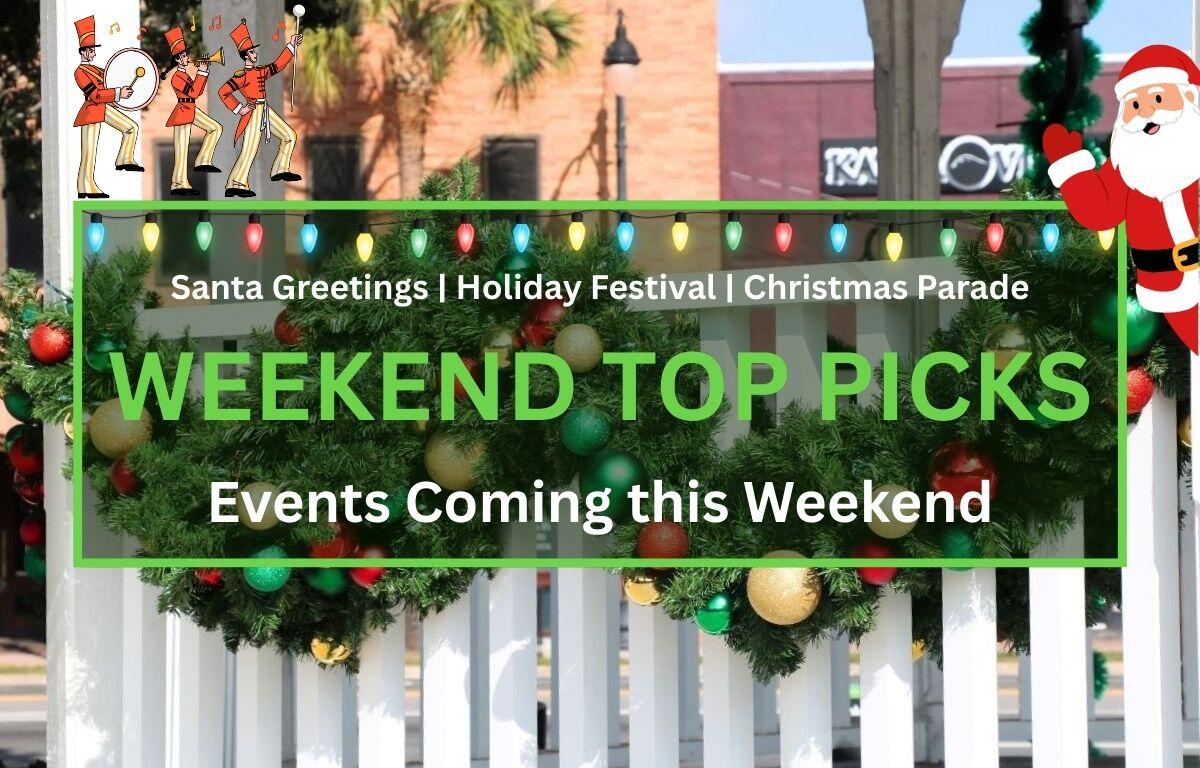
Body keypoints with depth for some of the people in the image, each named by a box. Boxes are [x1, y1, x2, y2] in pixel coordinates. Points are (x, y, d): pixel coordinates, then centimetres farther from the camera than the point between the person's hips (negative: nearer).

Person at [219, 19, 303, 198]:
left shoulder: (260, 72, 11)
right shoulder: (242, 75, -13)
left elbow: (278, 64, 21)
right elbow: (223, 92, -17)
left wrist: (291, 46, 18)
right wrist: (239, 109, -16)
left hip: (266, 112, 9)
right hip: (254, 113, -9)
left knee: (289, 137, 12)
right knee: (249, 150, -12)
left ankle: (280, 170, 16)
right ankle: (235, 185, -12)